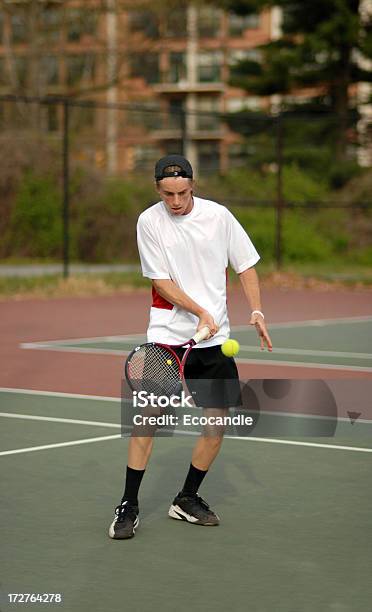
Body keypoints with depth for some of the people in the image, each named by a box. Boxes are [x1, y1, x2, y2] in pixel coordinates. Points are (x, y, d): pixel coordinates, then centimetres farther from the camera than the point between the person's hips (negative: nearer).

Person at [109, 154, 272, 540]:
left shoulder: (218, 216, 0)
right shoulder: (149, 222, -5)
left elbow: (245, 265, 9)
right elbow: (161, 281, -8)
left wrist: (256, 311, -3)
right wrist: (201, 312, -18)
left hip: (215, 338, 3)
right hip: (167, 334, -3)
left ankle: (187, 500, 19)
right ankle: (128, 507, -2)